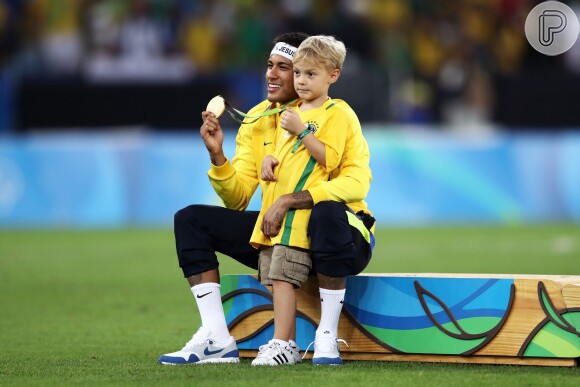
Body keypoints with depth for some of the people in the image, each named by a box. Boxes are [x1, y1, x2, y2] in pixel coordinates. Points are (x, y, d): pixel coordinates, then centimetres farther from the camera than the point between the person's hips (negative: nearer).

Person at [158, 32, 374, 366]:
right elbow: (237, 200, 2)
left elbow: (357, 183, -27)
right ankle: (217, 340, -15)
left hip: (341, 238, -6)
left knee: (328, 212, -41)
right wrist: (216, 154, -15)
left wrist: (288, 201, -32)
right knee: (190, 220, -6)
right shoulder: (256, 119, 4)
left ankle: (327, 338, -29)